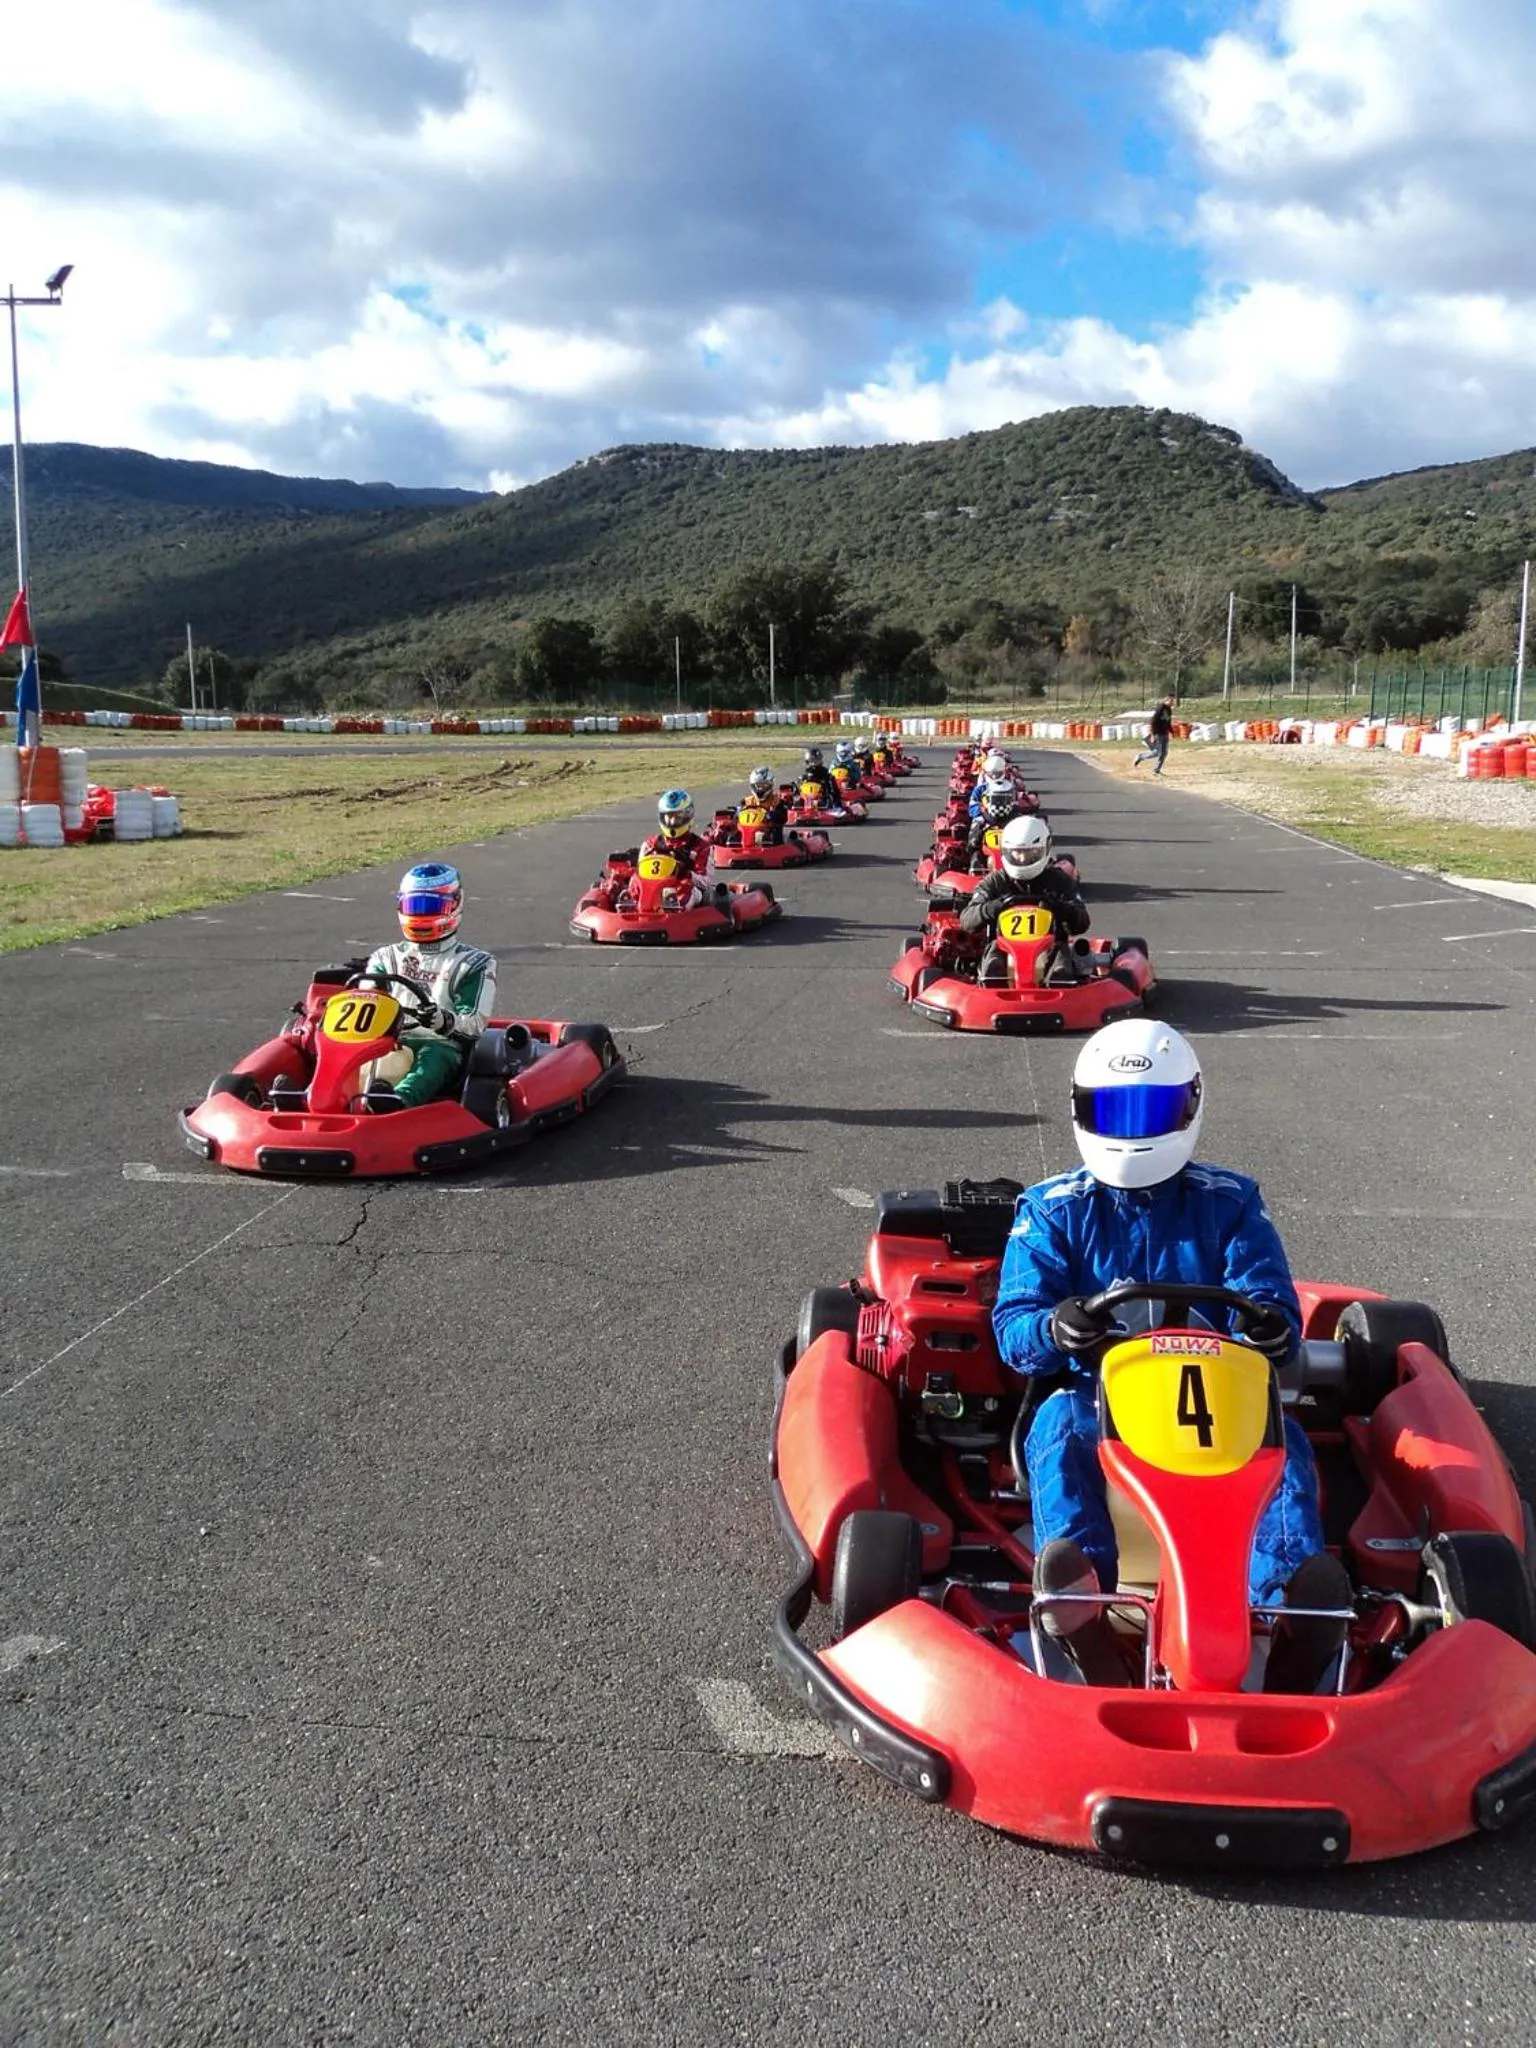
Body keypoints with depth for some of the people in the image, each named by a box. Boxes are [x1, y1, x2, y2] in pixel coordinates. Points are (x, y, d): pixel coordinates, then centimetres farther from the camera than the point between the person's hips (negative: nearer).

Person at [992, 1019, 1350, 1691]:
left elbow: (1270, 1299, 1)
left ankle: (1291, 1588, -53)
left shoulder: (1230, 1204, 13)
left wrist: (1272, 1324, -26)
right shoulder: (1054, 1211, 10)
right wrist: (1054, 1330, -26)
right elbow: (1012, 1328, 0)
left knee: (1279, 1434, -31)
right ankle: (1077, 1591, -56)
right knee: (1058, 1424, -34)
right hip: (1094, 1393, -1)